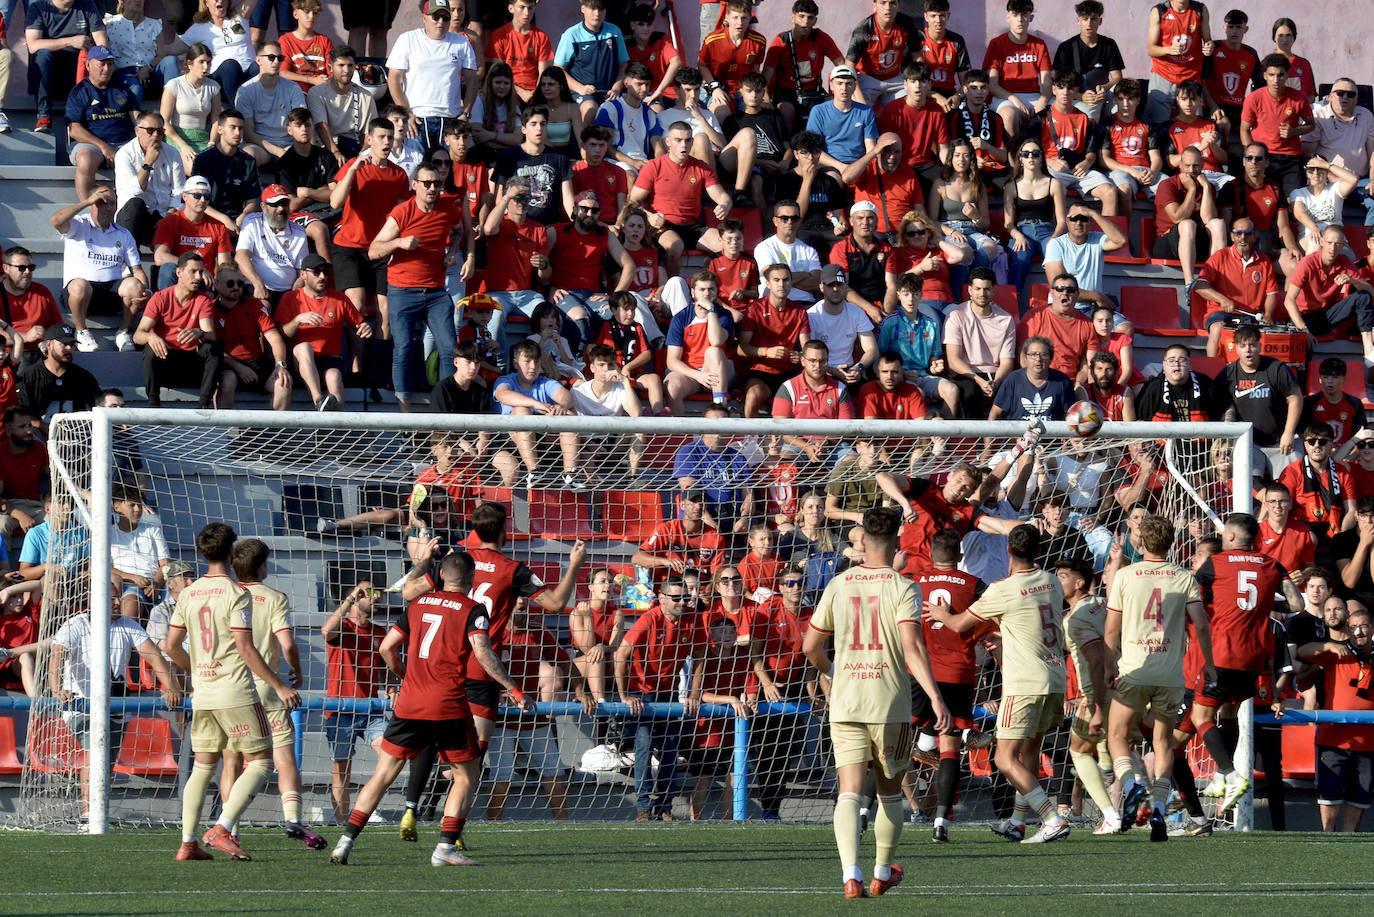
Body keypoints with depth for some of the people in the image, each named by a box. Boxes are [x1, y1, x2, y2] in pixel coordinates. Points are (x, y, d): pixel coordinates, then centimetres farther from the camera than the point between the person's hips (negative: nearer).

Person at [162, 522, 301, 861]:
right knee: (260, 763, 0)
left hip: (202, 693, 7)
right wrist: (279, 686, -10)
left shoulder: (189, 594, 8)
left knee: (203, 765, 14)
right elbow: (245, 649, -15)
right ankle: (222, 829, -12)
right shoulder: (236, 593, -10)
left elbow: (171, 646, 11)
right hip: (236, 692, -7)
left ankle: (187, 842, 9)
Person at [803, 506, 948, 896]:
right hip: (890, 703, -2)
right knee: (890, 791, 16)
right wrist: (935, 698, -19)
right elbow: (912, 646, -17)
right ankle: (883, 873, 27)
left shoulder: (838, 585, 6)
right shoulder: (903, 587, -5)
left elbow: (810, 645, 12)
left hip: (844, 702, 2)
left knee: (849, 791, -5)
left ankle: (851, 874, -22)